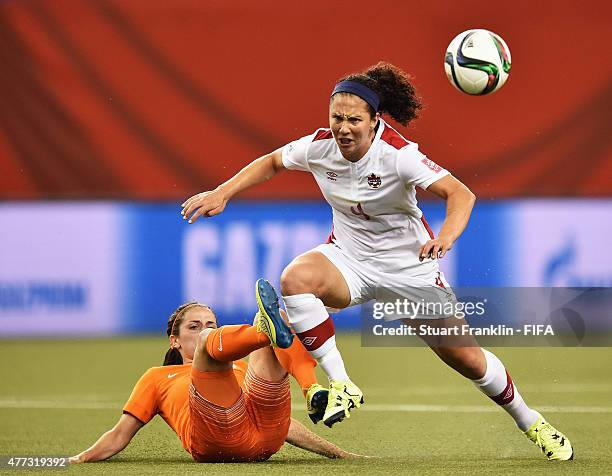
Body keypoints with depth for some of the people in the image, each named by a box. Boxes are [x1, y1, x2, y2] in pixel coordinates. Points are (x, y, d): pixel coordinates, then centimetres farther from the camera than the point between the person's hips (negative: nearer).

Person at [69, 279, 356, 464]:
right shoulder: (157, 378, 36)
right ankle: (268, 330, -53)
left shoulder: (242, 369, 43)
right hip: (214, 439, -3)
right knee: (209, 341, -16)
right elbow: (120, 435, 30)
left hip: (266, 437, 3)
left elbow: (280, 421, 40)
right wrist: (79, 460, 13)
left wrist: (337, 453, 32)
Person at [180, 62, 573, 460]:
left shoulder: (398, 155, -25)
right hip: (349, 259, 3)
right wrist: (222, 194, 0)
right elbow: (271, 162, 9)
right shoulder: (319, 147, -13)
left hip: (409, 265, -3)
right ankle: (341, 386, -23)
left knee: (465, 356, -2)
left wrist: (445, 238, -52)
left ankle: (530, 422, 26)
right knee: (295, 278, -31)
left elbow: (461, 194, -33)